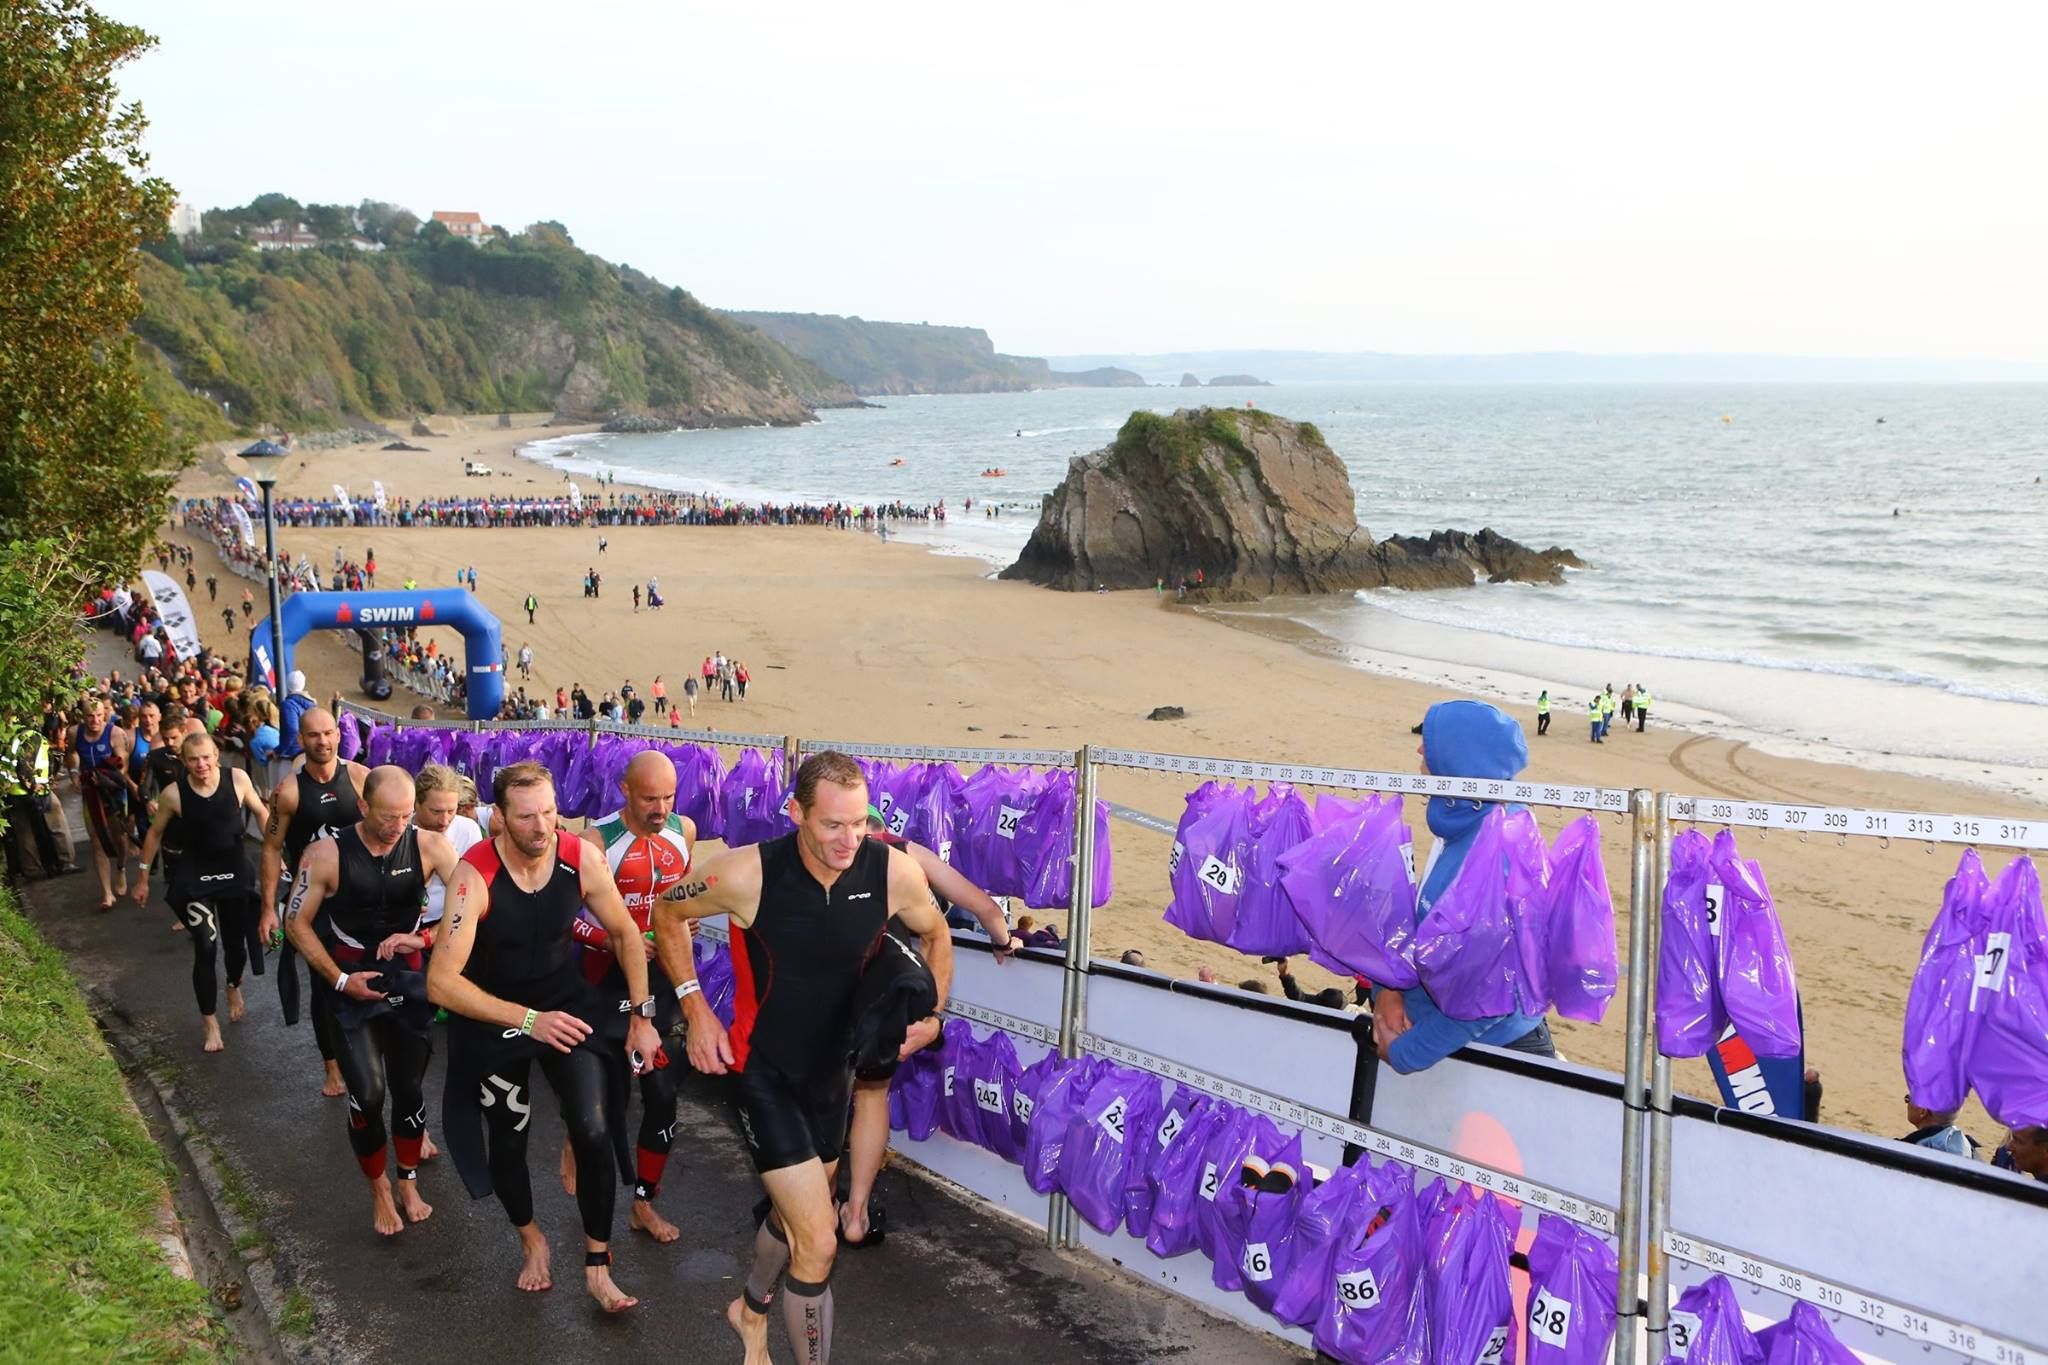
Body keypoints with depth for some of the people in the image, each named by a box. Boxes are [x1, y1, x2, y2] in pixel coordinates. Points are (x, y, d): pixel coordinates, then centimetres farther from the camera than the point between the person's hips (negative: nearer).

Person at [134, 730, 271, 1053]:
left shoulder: (237, 779, -14)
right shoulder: (173, 793, -15)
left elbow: (261, 813, 2)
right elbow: (155, 833, 0)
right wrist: (143, 878, 6)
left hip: (235, 872, 2)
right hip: (195, 878, -2)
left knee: (236, 942, 15)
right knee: (205, 949, -7)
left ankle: (234, 987, 50)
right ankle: (210, 1023, 9)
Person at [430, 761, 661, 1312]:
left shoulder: (580, 858, -19)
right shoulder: (475, 877, -28)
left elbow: (625, 933, -1)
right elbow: (442, 982, -32)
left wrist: (642, 1015, -3)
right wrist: (528, 1020, -37)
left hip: (566, 1002, 2)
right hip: (494, 1014, -2)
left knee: (593, 1131, -11)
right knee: (508, 1140, 11)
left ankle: (598, 1266, 8)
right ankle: (531, 1239, 42)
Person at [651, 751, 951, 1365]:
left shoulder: (895, 872, -20)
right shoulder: (748, 874, -27)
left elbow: (935, 933, 4)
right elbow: (668, 913, -6)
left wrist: (931, 1015, -6)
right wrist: (696, 1010, -10)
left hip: (832, 1068, 5)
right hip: (762, 1070, -5)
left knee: (792, 1212, 27)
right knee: (818, 1242, -13)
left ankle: (751, 1311, 57)